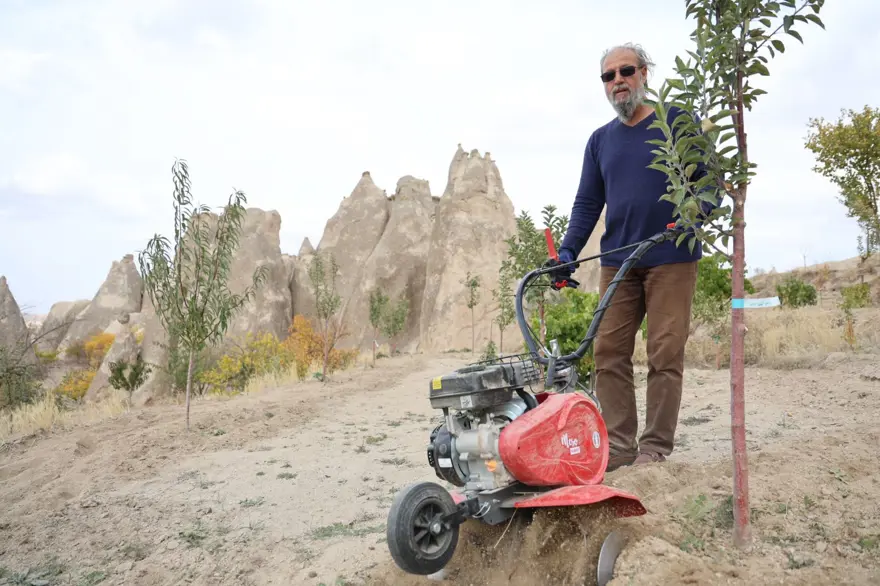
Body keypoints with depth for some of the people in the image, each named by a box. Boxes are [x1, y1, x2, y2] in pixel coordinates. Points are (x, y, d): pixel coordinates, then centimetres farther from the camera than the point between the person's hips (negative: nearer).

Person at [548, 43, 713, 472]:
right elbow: (587, 204, 14)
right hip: (617, 263, 4)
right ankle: (619, 446, 8)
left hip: (671, 260, -4)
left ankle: (655, 450, 4)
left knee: (665, 354, -5)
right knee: (609, 352, -1)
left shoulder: (678, 122, 5)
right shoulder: (600, 140, 17)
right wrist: (567, 252, 0)